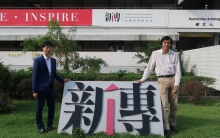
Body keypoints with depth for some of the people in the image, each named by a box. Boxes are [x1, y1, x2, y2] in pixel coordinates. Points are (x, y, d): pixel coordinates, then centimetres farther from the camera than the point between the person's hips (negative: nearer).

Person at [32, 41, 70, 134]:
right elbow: (35, 76, -10)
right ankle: (40, 127, 17)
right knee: (39, 108, 5)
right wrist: (34, 91, -13)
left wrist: (62, 80, 9)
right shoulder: (38, 60, -8)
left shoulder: (53, 60, 10)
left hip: (50, 88, 6)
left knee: (52, 107, 9)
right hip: (41, 88, -5)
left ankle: (49, 125, 25)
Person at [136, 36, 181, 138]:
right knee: (164, 105, -7)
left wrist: (176, 84, -6)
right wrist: (142, 79, 3)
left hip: (173, 79, 3)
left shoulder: (175, 55, 6)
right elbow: (149, 68, 7)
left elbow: (178, 70, 4)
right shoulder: (155, 54, 3)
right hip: (162, 80, -2)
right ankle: (166, 128, -3)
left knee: (174, 105, 9)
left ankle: (172, 124, 24)